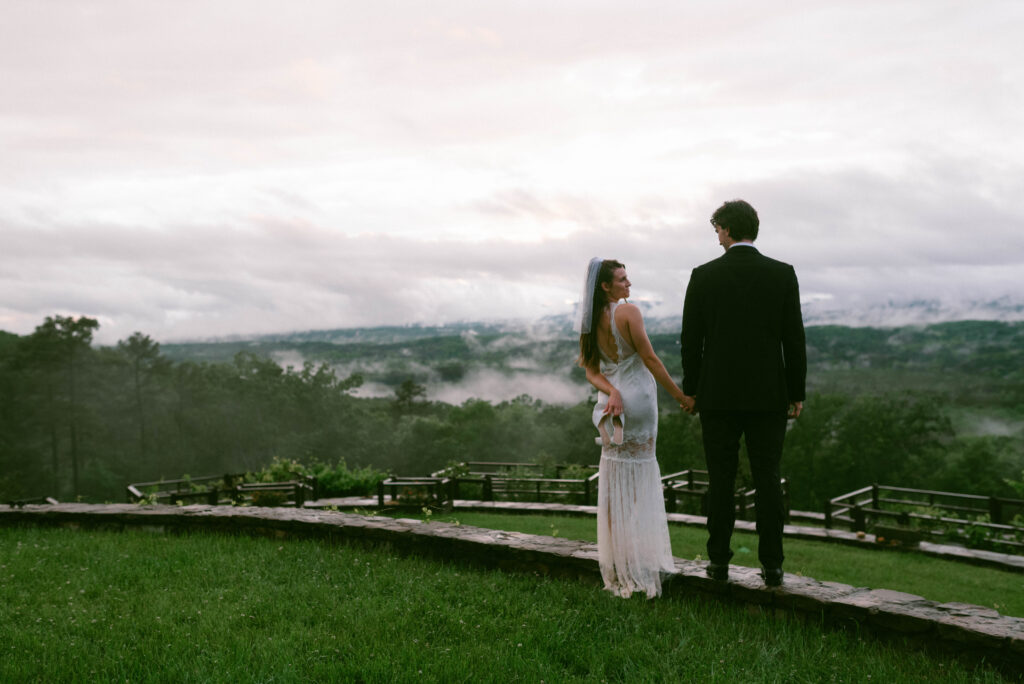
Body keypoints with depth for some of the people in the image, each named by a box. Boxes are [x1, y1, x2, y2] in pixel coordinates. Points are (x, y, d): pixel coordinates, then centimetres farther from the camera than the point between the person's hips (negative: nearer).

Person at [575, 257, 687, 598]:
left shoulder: (591, 321, 6)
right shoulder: (628, 311, -13)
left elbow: (592, 372, 2)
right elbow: (649, 358, -14)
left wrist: (612, 392, -12)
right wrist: (678, 393, -7)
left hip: (613, 401, 6)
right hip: (639, 396, -6)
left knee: (617, 480, 11)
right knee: (640, 477, 3)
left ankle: (621, 563, 18)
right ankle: (640, 556, 9)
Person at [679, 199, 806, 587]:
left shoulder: (703, 276, -3)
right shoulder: (783, 274, -1)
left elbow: (691, 340, -1)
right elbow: (794, 339, -1)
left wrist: (690, 390, 9)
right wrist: (797, 393, 7)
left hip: (718, 395, 0)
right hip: (768, 395, 1)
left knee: (721, 480, 6)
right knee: (768, 479, 5)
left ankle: (719, 562, 10)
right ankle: (771, 565, 7)